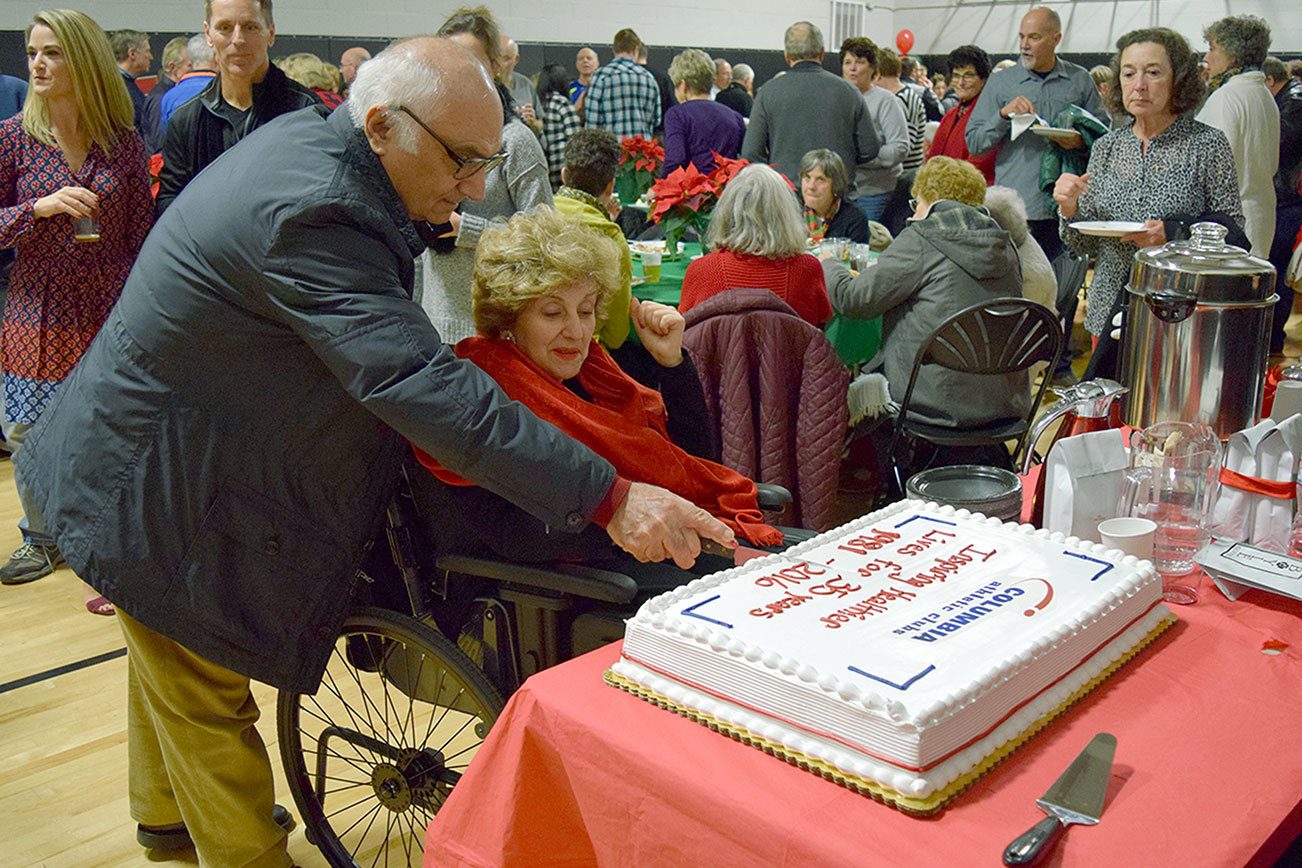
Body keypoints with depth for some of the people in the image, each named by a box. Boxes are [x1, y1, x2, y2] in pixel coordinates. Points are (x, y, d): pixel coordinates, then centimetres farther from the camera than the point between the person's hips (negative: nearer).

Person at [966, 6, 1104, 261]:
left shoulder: (1080, 80, 9)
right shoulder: (1000, 82, 6)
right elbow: (974, 144, 2)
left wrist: (1081, 141, -7)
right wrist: (1004, 115, -13)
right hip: (1014, 210, -1)